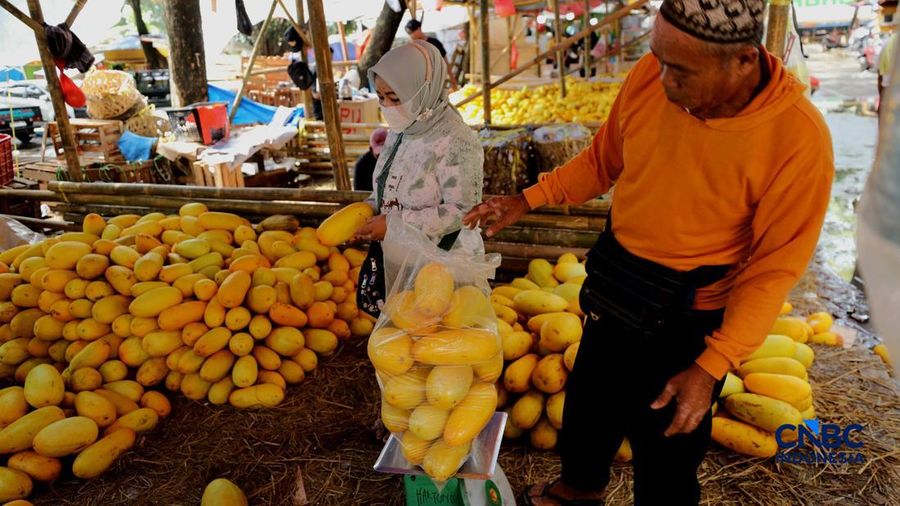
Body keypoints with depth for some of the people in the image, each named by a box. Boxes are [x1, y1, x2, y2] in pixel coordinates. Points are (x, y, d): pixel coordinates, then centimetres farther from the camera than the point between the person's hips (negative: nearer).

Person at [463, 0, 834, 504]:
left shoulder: (799, 139, -26)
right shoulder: (651, 76, -14)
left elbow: (774, 270, -18)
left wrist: (711, 368, -22)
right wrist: (527, 200, -4)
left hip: (685, 318, -5)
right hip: (614, 293, 5)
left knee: (665, 448, 15)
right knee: (588, 403, 27)